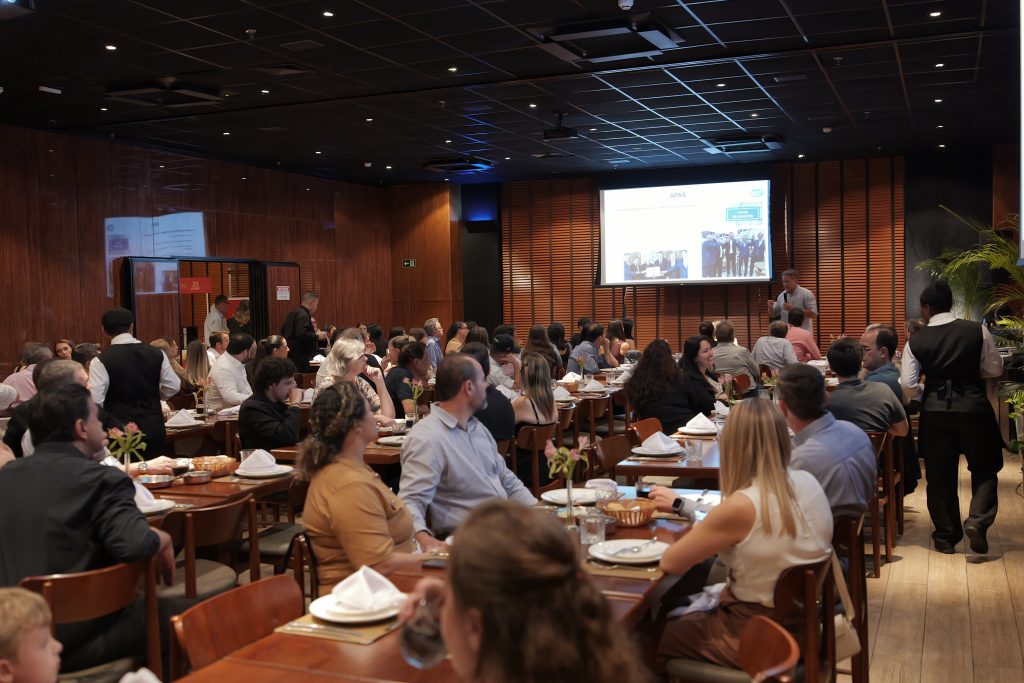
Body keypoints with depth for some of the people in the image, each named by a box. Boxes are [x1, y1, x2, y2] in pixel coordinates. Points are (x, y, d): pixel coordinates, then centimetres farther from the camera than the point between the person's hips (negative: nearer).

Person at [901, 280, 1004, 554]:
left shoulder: (916, 341, -4)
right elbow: (994, 369, 2)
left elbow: (908, 384, -3)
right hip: (973, 407, 0)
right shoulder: (978, 331, -5)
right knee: (984, 467, 18)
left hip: (935, 410, 1)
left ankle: (946, 535, 17)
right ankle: (978, 519, -2)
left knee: (939, 474, 11)